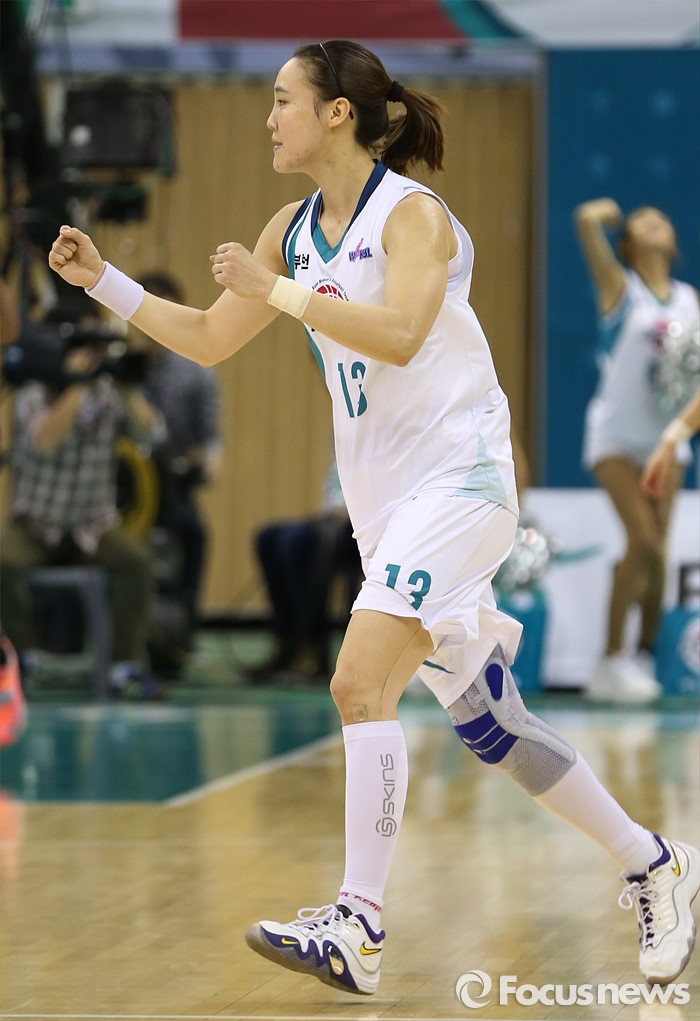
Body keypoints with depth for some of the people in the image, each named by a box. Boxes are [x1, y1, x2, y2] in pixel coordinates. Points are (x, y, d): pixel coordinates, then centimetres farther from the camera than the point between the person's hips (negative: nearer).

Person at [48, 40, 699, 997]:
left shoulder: (413, 212, -12)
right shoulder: (294, 229, 11)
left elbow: (398, 335, -28)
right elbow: (209, 339, 18)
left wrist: (275, 290, -24)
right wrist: (102, 280, 10)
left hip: (458, 475, -8)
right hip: (383, 498, 8)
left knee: (361, 683, -21)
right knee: (484, 720, 10)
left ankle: (357, 929, -23)